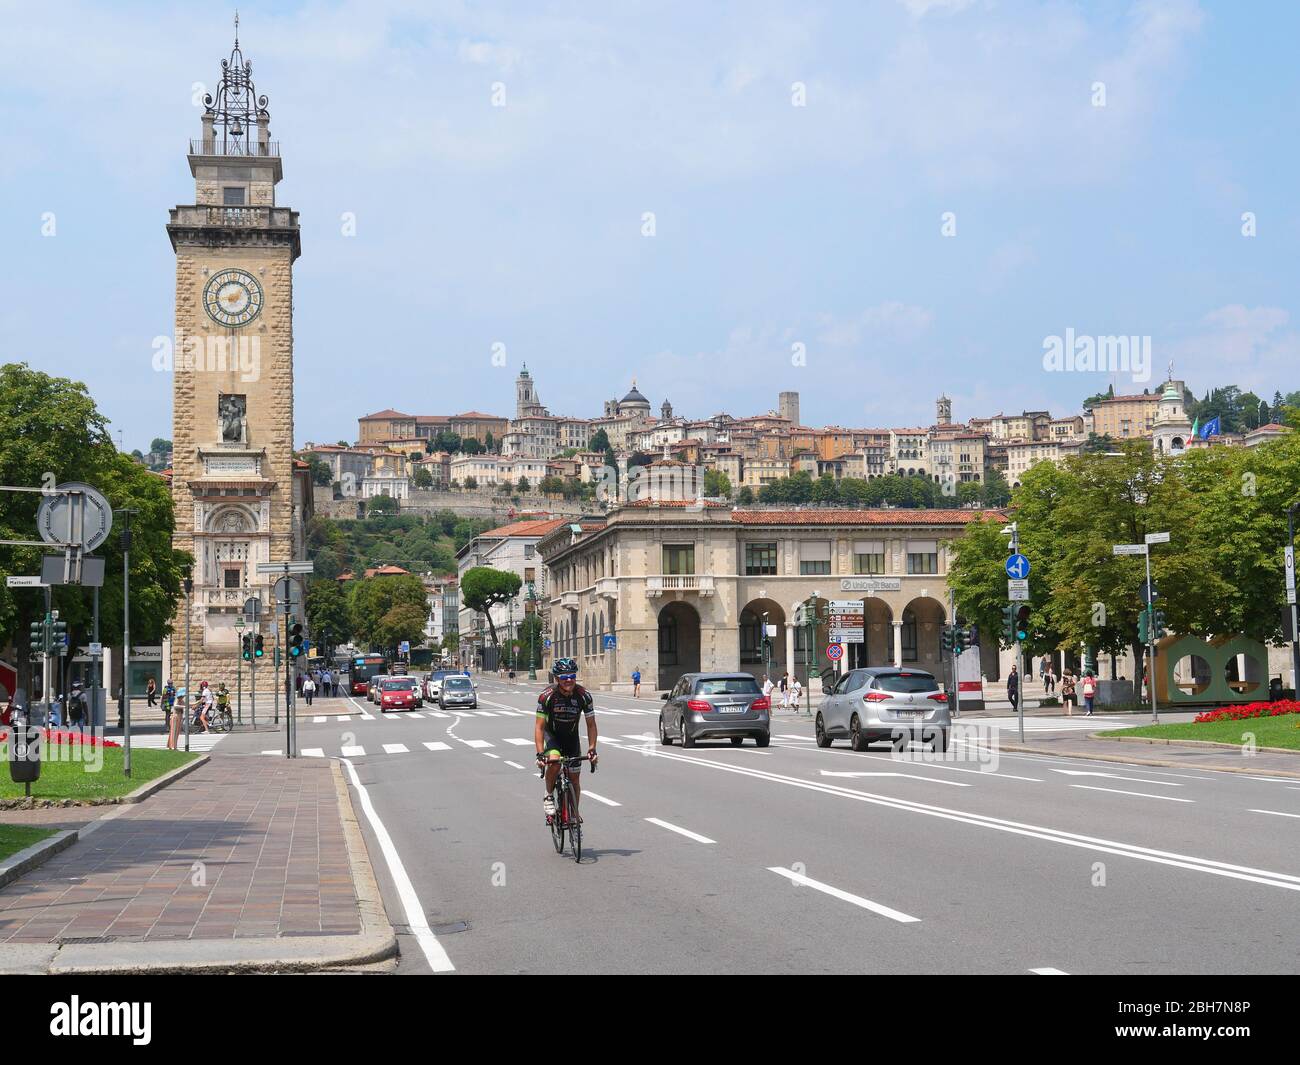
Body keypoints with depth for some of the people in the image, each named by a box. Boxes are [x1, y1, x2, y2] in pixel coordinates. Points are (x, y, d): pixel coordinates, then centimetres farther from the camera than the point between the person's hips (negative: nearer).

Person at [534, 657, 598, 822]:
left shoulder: (584, 695, -21)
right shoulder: (547, 696, -28)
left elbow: (591, 724, -11)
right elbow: (539, 726, -24)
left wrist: (592, 749, -21)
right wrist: (540, 754, -33)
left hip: (571, 736, 3)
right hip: (551, 734, -2)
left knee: (574, 778, 3)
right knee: (554, 761, -32)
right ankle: (549, 797, -8)